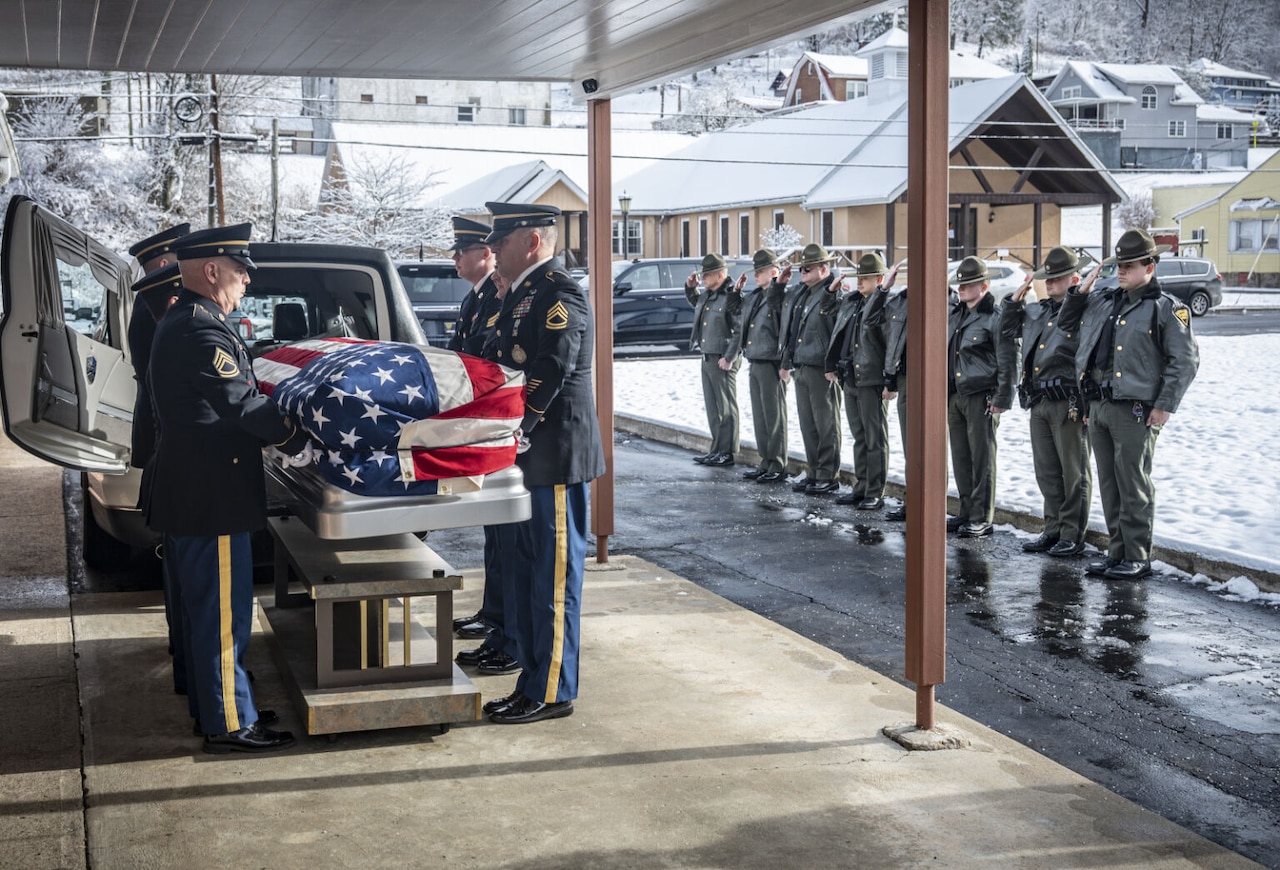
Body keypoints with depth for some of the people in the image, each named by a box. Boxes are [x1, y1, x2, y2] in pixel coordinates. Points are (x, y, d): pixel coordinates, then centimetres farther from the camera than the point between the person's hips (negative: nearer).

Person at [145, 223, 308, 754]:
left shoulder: (180, 322, 14)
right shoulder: (203, 331, -20)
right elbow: (243, 407, -22)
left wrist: (277, 423, 6)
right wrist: (300, 435, -10)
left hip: (187, 494, 11)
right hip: (210, 498, -11)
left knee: (202, 607, 19)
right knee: (222, 614, -2)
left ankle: (212, 705, 31)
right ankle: (229, 725, 7)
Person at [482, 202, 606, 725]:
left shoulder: (560, 293, -14)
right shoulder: (522, 293, 16)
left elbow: (550, 373, -22)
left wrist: (514, 434, -20)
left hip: (556, 455, -10)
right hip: (530, 456, 10)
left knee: (555, 577, -2)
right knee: (528, 573, 15)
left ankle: (552, 692, 7)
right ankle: (532, 682, 25)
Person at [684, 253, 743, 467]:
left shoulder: (732, 297, -14)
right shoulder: (706, 296, 13)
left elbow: (740, 330, -19)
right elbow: (695, 303, 37)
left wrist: (729, 358, -21)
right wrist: (690, 287, 18)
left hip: (723, 361, -9)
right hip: (707, 358, 10)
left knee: (726, 408, -3)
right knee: (712, 407, 14)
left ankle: (727, 452, 2)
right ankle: (717, 450, 22)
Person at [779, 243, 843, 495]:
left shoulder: (834, 296, -13)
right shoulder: (797, 295, 13)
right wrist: (786, 362, 21)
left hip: (822, 369, -9)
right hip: (801, 368, 9)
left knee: (826, 425, 1)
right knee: (807, 424, 15)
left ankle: (828, 476, 9)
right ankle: (814, 472, 24)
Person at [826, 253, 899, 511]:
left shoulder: (887, 305, -10)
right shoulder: (850, 302, 13)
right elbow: (837, 334, 17)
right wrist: (832, 366, 16)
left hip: (872, 381, -8)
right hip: (850, 379, 8)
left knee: (875, 439, -1)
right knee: (859, 437, 15)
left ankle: (875, 494, 5)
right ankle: (861, 487, 24)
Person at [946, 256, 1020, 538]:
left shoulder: (995, 317, -9)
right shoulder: (955, 316, 15)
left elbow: (1008, 362, -12)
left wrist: (1002, 399, -15)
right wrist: (945, 395, 19)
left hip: (981, 397, -8)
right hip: (955, 396, 8)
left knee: (982, 459, -3)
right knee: (961, 458, 11)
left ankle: (982, 519, 2)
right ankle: (967, 512, 20)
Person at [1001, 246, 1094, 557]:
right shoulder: (1036, 311, 14)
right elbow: (1005, 327, 27)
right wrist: (1015, 298, 16)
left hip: (1068, 403, -8)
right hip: (1038, 402, 8)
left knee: (1073, 473, 2)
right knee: (1046, 471, 14)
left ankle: (1073, 536, 9)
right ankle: (1053, 530, 24)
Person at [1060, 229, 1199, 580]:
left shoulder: (1167, 308, -5)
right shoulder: (1102, 303, 16)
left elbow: (1185, 361, -9)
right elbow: (1065, 324, 30)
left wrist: (1164, 406, -14)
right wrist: (1081, 291, 14)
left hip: (1135, 410, -7)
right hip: (1098, 407, 7)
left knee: (1133, 486, -3)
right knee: (1109, 485, 12)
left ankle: (1137, 558, 5)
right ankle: (1117, 552, 21)